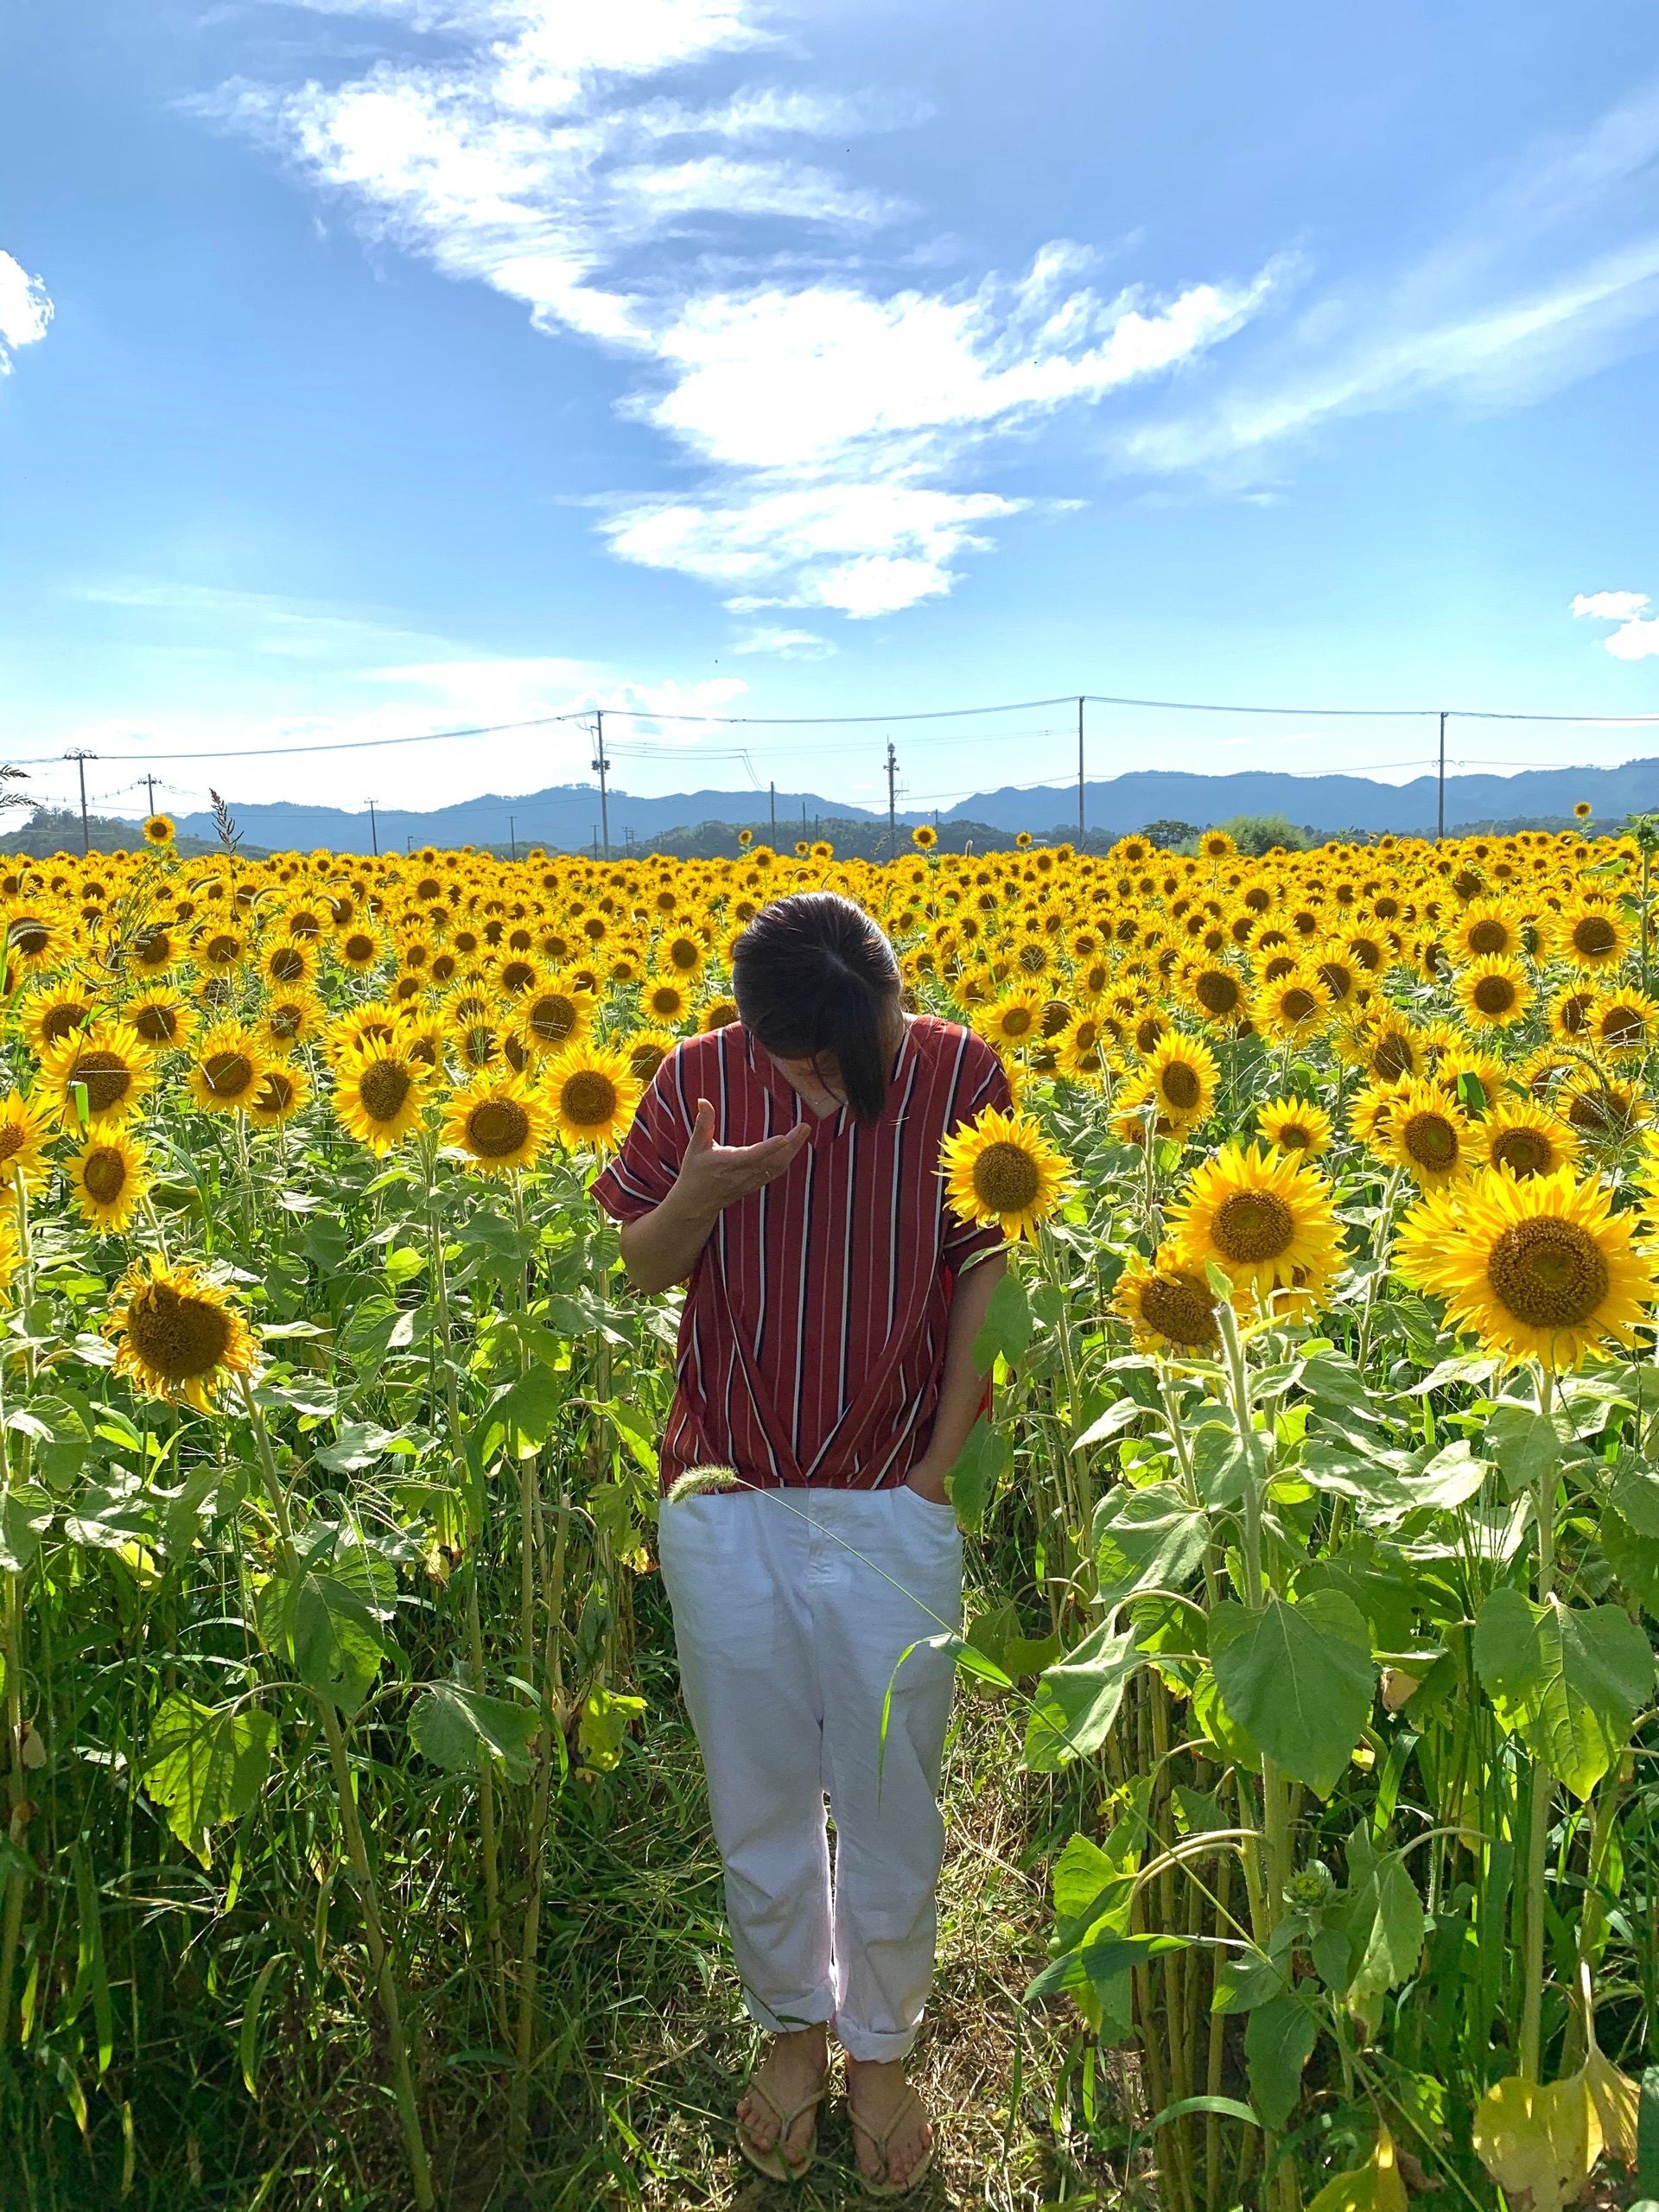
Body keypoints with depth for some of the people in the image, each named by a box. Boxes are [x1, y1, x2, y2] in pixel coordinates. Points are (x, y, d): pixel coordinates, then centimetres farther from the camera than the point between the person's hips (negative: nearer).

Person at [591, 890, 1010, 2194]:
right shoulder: (700, 1081, -5)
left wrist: (941, 1463, -9)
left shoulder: (962, 1078, -8)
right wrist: (700, 1192, -20)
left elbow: (990, 1279, -3)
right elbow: (637, 1272, 1)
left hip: (891, 1511, -1)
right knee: (756, 1794, 16)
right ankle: (793, 2026, 41)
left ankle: (882, 2049, 37)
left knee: (891, 1802, 13)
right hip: (725, 1502, 2)